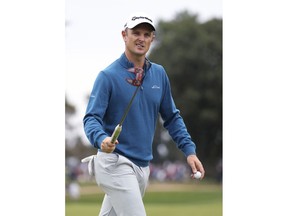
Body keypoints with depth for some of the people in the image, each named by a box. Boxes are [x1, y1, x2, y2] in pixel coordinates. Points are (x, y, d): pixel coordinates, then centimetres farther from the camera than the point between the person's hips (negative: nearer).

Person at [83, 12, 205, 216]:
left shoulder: (159, 74, 8)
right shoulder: (108, 76, -8)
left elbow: (172, 117, 16)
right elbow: (92, 118, -13)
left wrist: (189, 150, 6)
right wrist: (101, 140, -34)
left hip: (143, 166, 6)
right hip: (116, 163, -6)